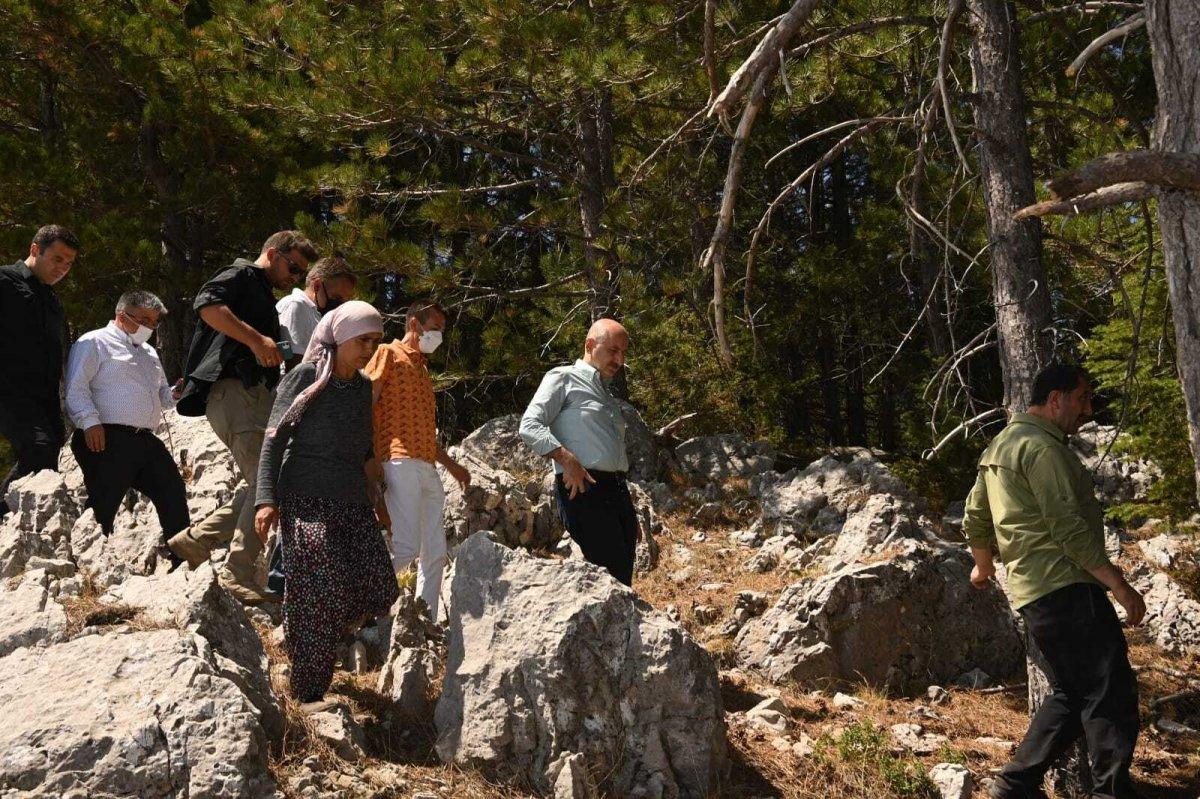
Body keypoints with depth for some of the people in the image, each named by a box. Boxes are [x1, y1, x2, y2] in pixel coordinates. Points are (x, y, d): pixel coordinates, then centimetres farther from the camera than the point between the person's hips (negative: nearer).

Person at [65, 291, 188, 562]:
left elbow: (162, 396, 33)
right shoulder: (95, 343, 2)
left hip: (146, 439, 8)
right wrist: (90, 421, -20)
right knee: (102, 508, -12)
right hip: (108, 440, -8)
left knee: (174, 494, 5)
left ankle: (183, 560, 12)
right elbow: (76, 387, -9)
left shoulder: (149, 354, 29)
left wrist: (177, 394, 10)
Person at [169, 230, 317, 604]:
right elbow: (206, 303, -20)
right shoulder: (242, 275, 1)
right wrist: (256, 339, -24)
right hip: (233, 390, -10)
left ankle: (190, 543, 12)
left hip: (255, 395, 10)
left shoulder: (264, 297, 31)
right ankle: (239, 576, -15)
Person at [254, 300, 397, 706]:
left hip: (354, 500, 6)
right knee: (320, 592, -13)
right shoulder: (305, 377, -3)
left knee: (377, 589, -8)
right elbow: (274, 439, -6)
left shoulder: (364, 387, 15)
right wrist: (266, 498, -16)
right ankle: (307, 693, -3)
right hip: (307, 498, -6)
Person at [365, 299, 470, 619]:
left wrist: (451, 465, 31)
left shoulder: (422, 368, 28)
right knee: (406, 547, -20)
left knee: (435, 553, 4)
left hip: (427, 468, 9)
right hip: (401, 462, -9)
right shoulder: (389, 354, 2)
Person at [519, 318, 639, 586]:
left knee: (622, 583, 1)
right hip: (584, 490, -8)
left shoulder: (608, 397, 28)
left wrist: (632, 516, 25)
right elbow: (530, 427, -9)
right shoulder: (563, 378, 4)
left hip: (617, 491, 8)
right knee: (610, 577, -17)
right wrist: (566, 459, -21)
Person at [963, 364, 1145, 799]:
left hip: (1031, 591, 10)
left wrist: (983, 565, 44)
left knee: (1071, 693, 16)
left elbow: (975, 518, 28)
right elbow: (1070, 529, -19)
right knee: (1110, 693, -8)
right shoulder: (1042, 447, -13)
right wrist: (1118, 583, -17)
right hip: (1065, 587, -10)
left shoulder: (1001, 445, 19)